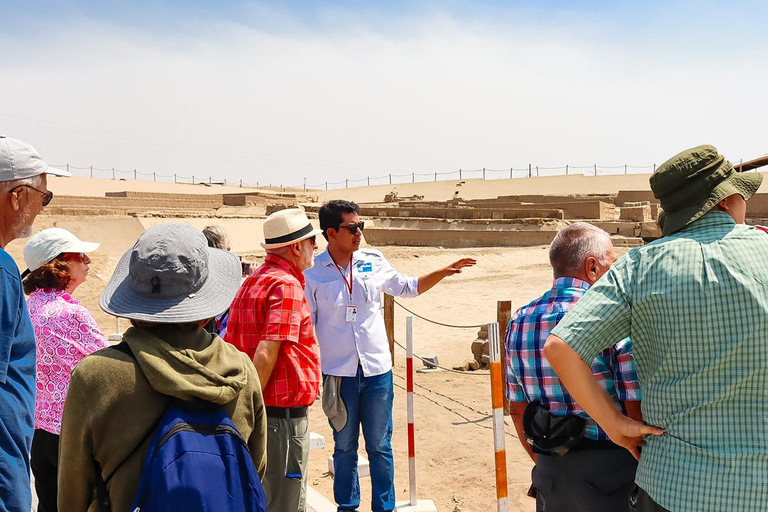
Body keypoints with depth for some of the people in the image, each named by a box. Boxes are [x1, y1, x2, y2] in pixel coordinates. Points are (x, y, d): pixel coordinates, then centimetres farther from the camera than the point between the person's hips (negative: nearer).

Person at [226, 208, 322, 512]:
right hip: (283, 414, -9)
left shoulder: (252, 282, 11)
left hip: (258, 414, 9)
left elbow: (229, 347, 14)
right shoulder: (287, 285, -18)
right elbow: (265, 355, -25)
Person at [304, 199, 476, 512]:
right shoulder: (312, 272, -7)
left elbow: (408, 288, 15)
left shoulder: (373, 261, 0)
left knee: (380, 446, 11)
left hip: (378, 371, 2)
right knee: (344, 446, 14)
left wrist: (444, 272, 4)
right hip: (338, 374, -1)